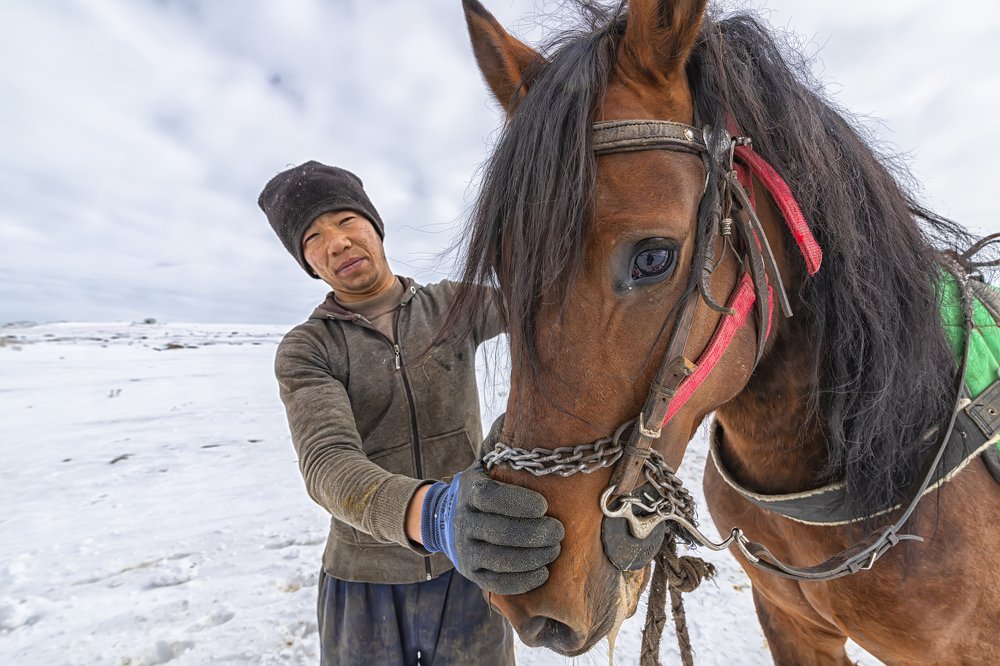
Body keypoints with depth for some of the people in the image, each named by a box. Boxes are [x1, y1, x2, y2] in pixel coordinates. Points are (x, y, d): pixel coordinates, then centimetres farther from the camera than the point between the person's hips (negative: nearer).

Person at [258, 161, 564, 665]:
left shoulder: (454, 307, -3)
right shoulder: (303, 352, -10)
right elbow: (328, 467, -26)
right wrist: (434, 516, -45)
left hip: (470, 575, 1)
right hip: (363, 590, 0)